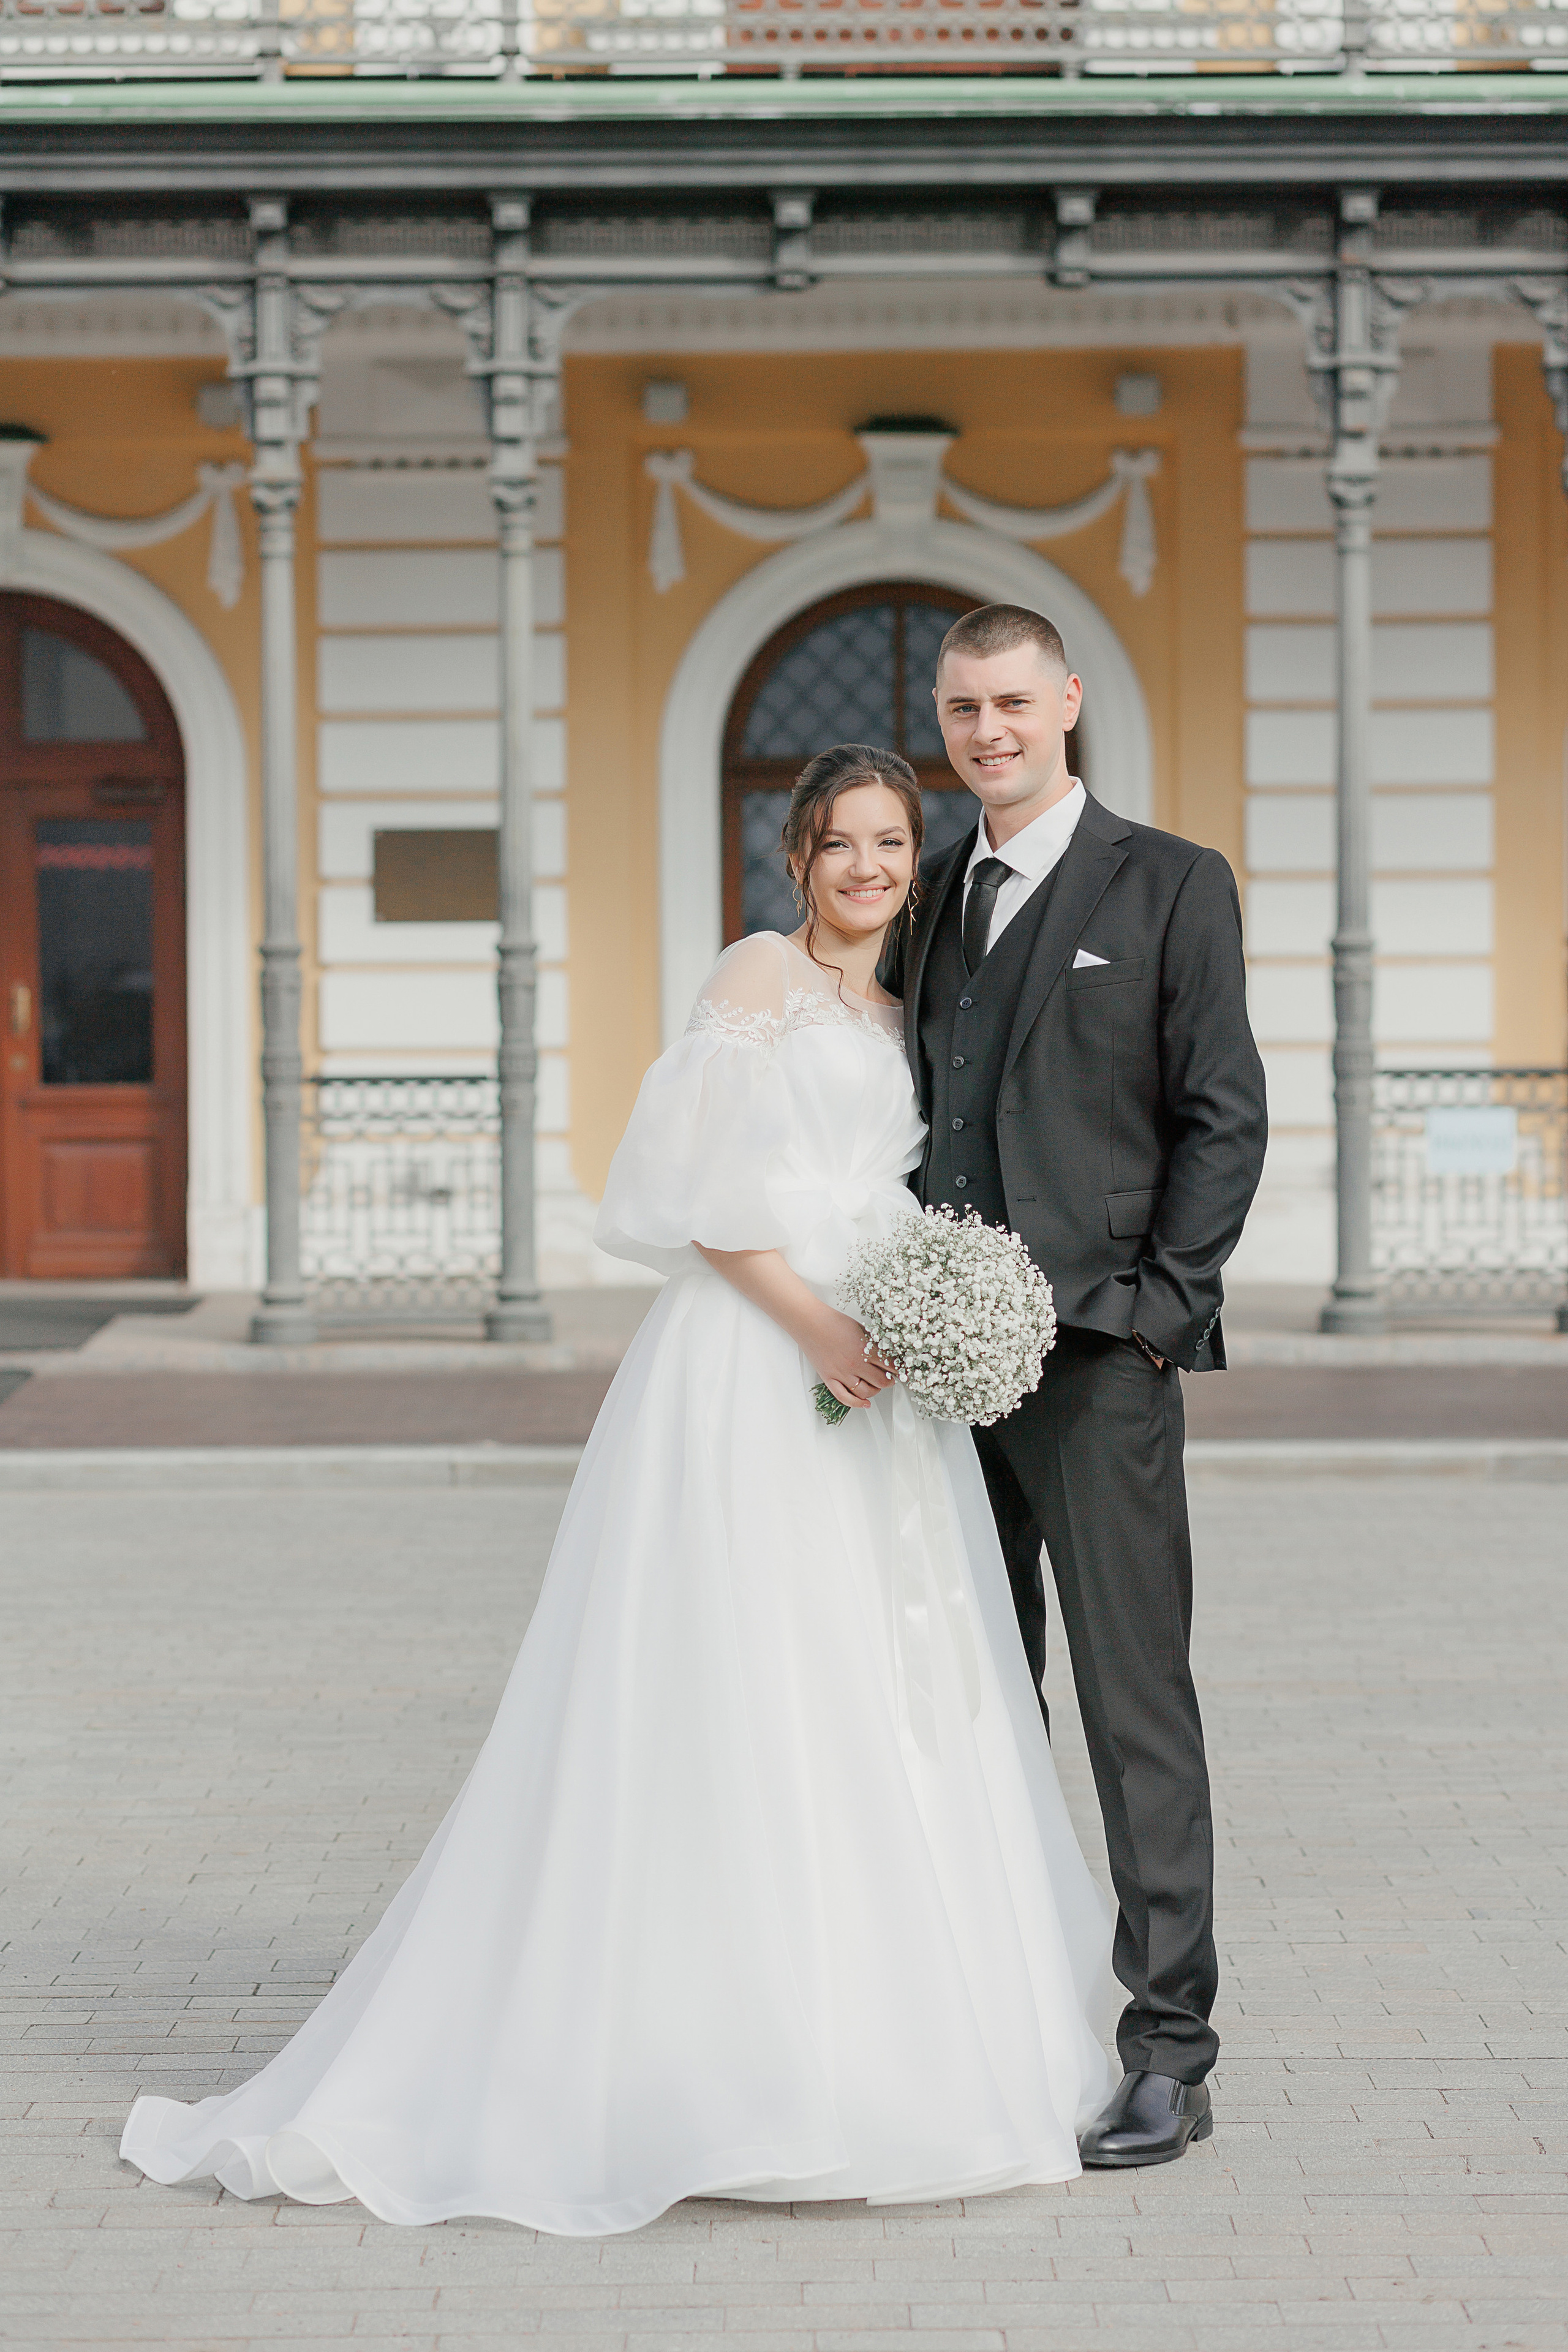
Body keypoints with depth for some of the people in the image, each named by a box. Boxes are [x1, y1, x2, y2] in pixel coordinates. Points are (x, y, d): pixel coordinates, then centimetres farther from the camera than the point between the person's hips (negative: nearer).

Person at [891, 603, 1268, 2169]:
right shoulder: (931, 898, 17)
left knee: (1136, 1707, -5)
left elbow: (1224, 1117, -3)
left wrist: (1155, 1309, -10)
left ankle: (1167, 2055, -2)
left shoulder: (1170, 885, 1)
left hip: (1098, 1353, -6)